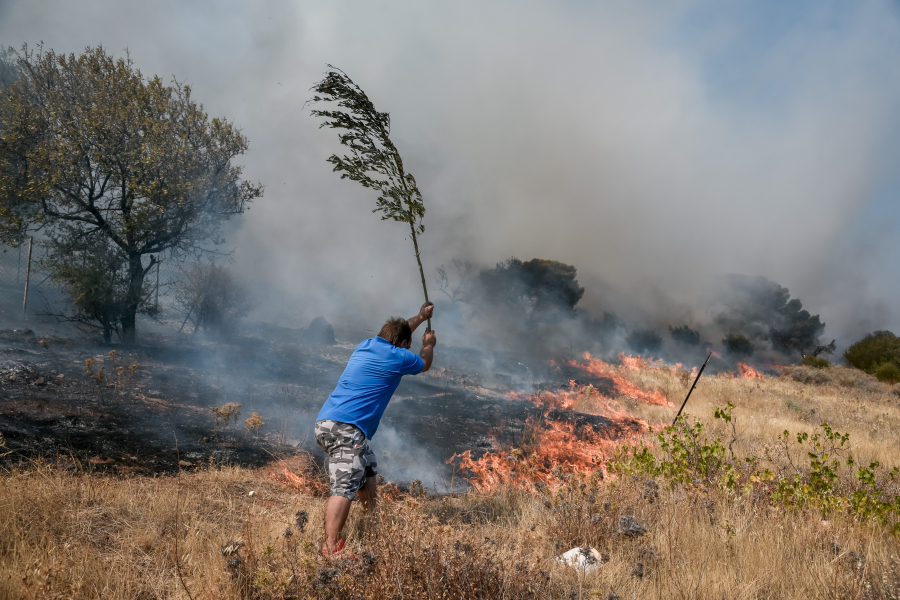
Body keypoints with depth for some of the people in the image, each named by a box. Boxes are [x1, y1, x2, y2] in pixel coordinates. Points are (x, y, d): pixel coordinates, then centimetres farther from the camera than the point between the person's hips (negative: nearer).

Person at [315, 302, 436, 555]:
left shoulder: (366, 345, 20)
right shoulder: (398, 357, 0)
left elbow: (395, 334, 44)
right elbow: (424, 364, 24)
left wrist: (420, 317, 56)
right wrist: (429, 344, 45)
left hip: (325, 423, 9)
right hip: (346, 427, -9)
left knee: (367, 469, 27)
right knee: (344, 487, -18)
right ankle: (331, 549, -28)